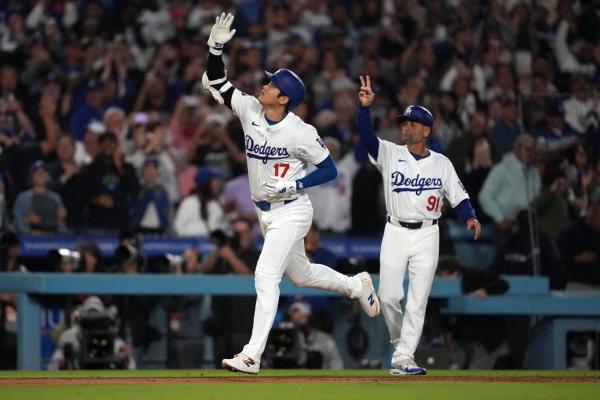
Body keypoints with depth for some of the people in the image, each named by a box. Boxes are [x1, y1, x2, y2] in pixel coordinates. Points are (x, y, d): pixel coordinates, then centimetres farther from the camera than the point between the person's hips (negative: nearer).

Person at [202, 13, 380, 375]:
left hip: (291, 212, -8)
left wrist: (292, 185, -23)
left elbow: (330, 170, -12)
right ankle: (356, 285, 46)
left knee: (266, 275, -17)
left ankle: (252, 356, -20)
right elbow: (215, 82, -1)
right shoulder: (249, 110, -3)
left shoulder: (301, 133, -19)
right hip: (265, 211, 8)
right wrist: (216, 47, -17)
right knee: (300, 275, 21)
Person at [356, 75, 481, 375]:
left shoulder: (441, 163, 6)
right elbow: (367, 136, -14)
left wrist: (470, 217, -14)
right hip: (395, 233, 0)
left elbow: (458, 196, 6)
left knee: (418, 300, -5)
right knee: (389, 296, -6)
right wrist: (365, 107, -30)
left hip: (427, 236, 0)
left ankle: (403, 359, -4)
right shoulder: (389, 153, 2)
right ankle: (400, 343, 20)